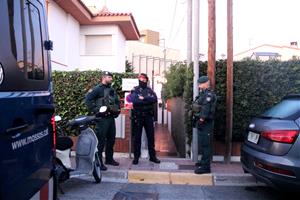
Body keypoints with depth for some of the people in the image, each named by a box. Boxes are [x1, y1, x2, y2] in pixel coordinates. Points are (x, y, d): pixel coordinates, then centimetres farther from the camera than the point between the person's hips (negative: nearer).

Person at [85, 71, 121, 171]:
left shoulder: (112, 90, 17)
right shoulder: (98, 89, -7)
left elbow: (117, 101, 27)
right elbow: (88, 100, -15)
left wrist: (117, 111, 13)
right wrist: (95, 110, -16)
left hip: (111, 117, 8)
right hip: (102, 118, -8)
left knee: (111, 139, 14)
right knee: (101, 141, -5)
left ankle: (109, 159, 28)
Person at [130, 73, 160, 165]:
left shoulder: (150, 90, 10)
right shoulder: (135, 90, 3)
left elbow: (155, 99, -8)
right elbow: (133, 101, -16)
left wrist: (143, 98, -16)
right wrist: (148, 101, -13)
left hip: (148, 116, 3)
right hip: (138, 116, -2)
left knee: (151, 136, 7)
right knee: (137, 137, 4)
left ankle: (152, 156, 18)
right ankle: (136, 157, 14)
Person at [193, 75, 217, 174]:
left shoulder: (209, 94, -16)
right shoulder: (203, 94, 17)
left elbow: (206, 109, -23)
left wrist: (201, 119, -21)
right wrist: (197, 118, 13)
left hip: (205, 123, -10)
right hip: (201, 123, 10)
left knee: (205, 145, -6)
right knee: (203, 144, 20)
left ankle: (205, 167, -1)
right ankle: (204, 161, 35)